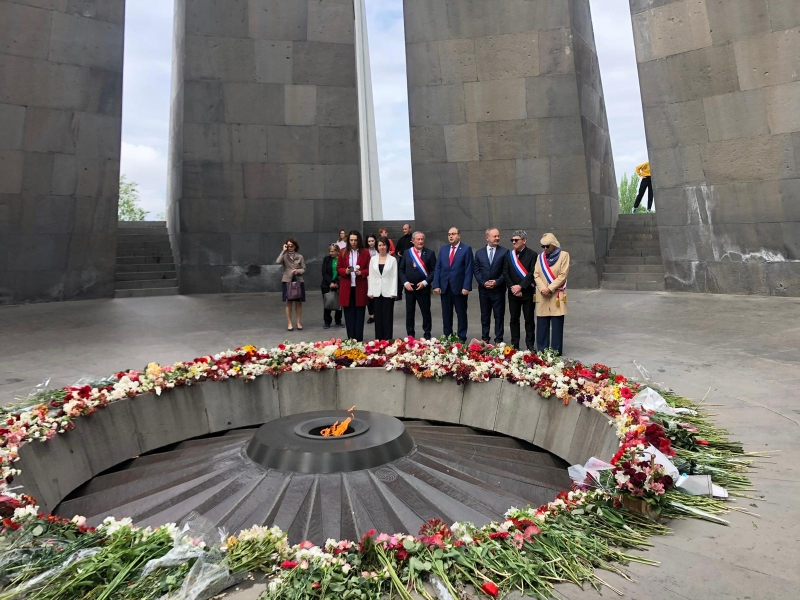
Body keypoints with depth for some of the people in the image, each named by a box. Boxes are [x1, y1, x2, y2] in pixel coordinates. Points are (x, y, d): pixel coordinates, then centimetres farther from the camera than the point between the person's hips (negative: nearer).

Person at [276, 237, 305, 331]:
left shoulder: (300, 256, 5)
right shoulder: (284, 256, 2)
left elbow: (304, 269, 4)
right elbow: (277, 262, -18)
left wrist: (298, 271, -16)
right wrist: (283, 251, -14)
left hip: (298, 281, 1)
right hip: (287, 281, -1)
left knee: (298, 302, 4)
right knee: (289, 302, 2)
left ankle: (299, 323, 13)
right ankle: (289, 324, 10)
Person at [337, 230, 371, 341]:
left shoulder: (365, 252, -1)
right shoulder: (343, 252, 4)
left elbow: (369, 269, 2)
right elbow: (338, 268, 7)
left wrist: (361, 273, -17)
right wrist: (345, 271, -13)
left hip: (360, 287, -1)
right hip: (346, 287, 1)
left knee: (359, 313, 3)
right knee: (349, 313, 5)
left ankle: (359, 338, 9)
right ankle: (351, 338, 12)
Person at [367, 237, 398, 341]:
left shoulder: (393, 259, 0)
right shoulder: (373, 259, 7)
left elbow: (394, 277, -2)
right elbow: (371, 276, 6)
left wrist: (393, 292, -9)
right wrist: (370, 292, 0)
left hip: (388, 292, -2)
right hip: (376, 292, 2)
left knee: (388, 316, 2)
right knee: (378, 316, 7)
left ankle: (388, 339, 8)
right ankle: (378, 339, 14)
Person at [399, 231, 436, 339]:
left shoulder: (430, 253, -2)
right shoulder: (406, 253, 5)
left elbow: (434, 270, -4)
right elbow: (401, 270, 7)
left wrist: (425, 282, -14)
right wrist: (405, 283, -6)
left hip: (423, 288, -2)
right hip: (409, 287, 2)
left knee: (426, 312, 4)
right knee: (409, 313, 9)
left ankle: (427, 335, 15)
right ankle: (410, 335, 19)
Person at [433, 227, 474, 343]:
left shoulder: (466, 249, -2)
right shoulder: (443, 249, 11)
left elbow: (469, 269, -7)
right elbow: (438, 268, 8)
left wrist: (466, 287, -14)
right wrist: (436, 285, -1)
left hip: (459, 287, -4)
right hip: (444, 287, 4)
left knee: (461, 314, 6)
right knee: (446, 314, 10)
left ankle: (462, 338, 15)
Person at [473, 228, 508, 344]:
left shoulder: (504, 251, 0)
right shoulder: (479, 252, 7)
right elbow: (476, 271, 5)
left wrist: (497, 282, -14)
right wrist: (483, 283, -9)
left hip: (498, 289, -2)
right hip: (483, 289, 2)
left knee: (499, 316, 3)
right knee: (485, 315, 10)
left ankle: (498, 340, 11)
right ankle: (485, 339, 19)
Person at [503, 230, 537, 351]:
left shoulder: (532, 255, -3)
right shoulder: (509, 255, 9)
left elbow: (532, 273, -11)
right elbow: (505, 273, 3)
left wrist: (520, 286, -16)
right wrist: (512, 287, -9)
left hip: (528, 292, -3)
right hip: (513, 293, 3)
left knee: (529, 320, 3)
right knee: (514, 319, 7)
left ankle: (530, 345, 11)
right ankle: (515, 345, 14)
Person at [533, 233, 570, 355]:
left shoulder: (564, 255, 0)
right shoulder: (540, 257, 12)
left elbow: (562, 275, -7)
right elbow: (536, 275, 5)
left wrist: (550, 288, -13)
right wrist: (542, 288, -10)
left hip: (557, 294, -3)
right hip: (542, 295, 4)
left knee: (557, 324, -2)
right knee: (542, 324, 4)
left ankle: (556, 351, 4)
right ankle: (542, 350, 11)